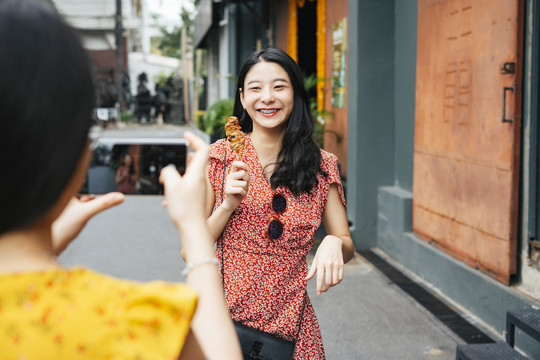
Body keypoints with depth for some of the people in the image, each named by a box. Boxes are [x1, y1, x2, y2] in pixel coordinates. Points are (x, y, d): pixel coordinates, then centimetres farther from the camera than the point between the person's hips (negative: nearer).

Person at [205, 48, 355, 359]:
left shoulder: (322, 166, -1)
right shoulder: (220, 157, -4)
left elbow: (347, 245, 5)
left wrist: (334, 243, -17)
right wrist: (228, 206, -18)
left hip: (291, 327, 1)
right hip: (227, 319, -1)